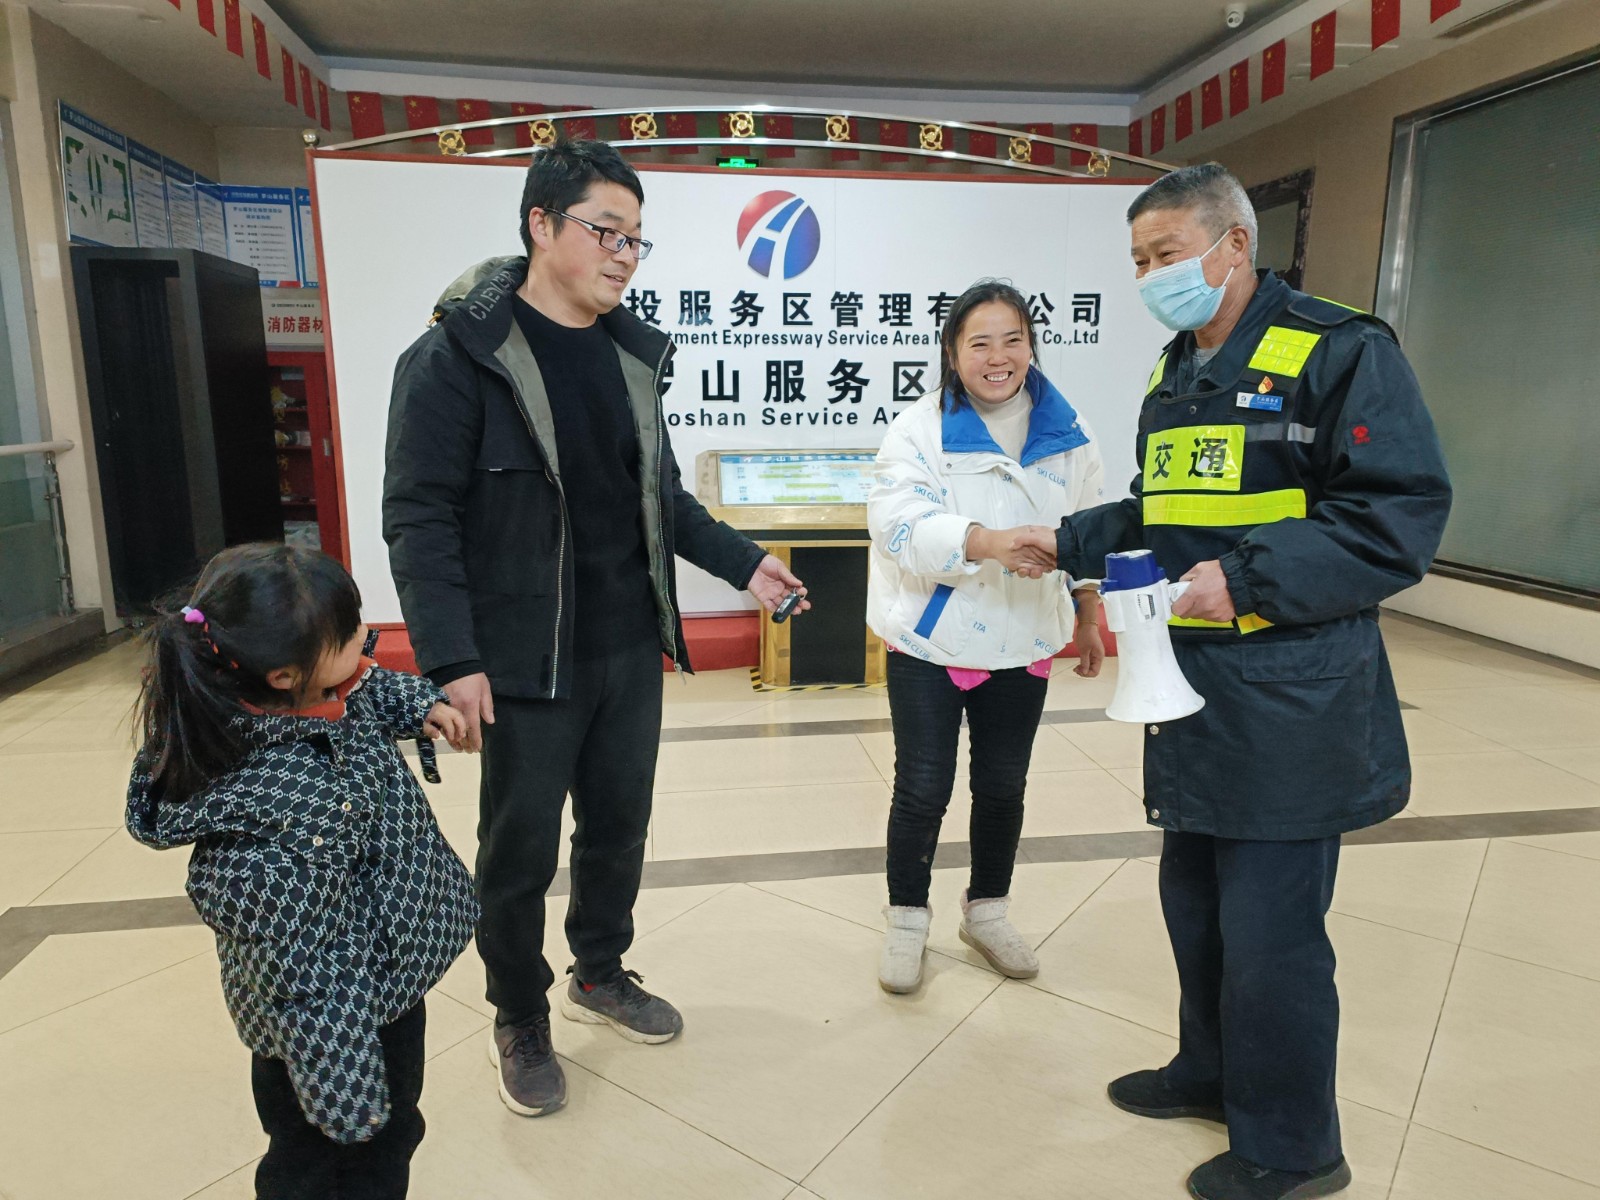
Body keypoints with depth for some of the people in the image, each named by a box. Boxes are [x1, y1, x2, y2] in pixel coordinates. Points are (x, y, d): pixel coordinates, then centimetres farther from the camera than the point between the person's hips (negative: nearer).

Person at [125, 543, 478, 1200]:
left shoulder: (329, 693, -12)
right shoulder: (291, 805, -37)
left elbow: (371, 687, 15)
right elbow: (302, 973, -31)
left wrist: (421, 704, -2)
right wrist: (348, 1096, -23)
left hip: (384, 990, 8)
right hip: (351, 1024, -8)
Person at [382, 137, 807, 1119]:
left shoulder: (635, 352, 6)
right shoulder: (461, 354, -12)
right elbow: (420, 517, -14)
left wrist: (741, 562, 4)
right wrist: (453, 660, -20)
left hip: (632, 650, 6)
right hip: (525, 662, -5)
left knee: (620, 825, 18)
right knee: (522, 850, 9)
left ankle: (601, 973, 44)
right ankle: (521, 1022, 34)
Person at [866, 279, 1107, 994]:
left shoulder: (1066, 434, 3)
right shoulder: (920, 428, -10)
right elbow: (897, 524, -24)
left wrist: (1089, 619, 14)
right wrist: (990, 541, -38)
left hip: (1021, 645, 4)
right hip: (929, 642, -3)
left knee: (1003, 786, 15)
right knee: (922, 791, 5)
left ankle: (986, 912, 37)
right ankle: (906, 923, 26)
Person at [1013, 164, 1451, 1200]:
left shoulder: (1341, 351, -10)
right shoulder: (1172, 377, 15)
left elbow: (1401, 515, -17)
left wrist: (1249, 579, -24)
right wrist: (1069, 544, 8)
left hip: (1289, 704, -8)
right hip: (1191, 692, 8)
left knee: (1269, 932, 1)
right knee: (1195, 903, 20)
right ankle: (1214, 1073, 43)